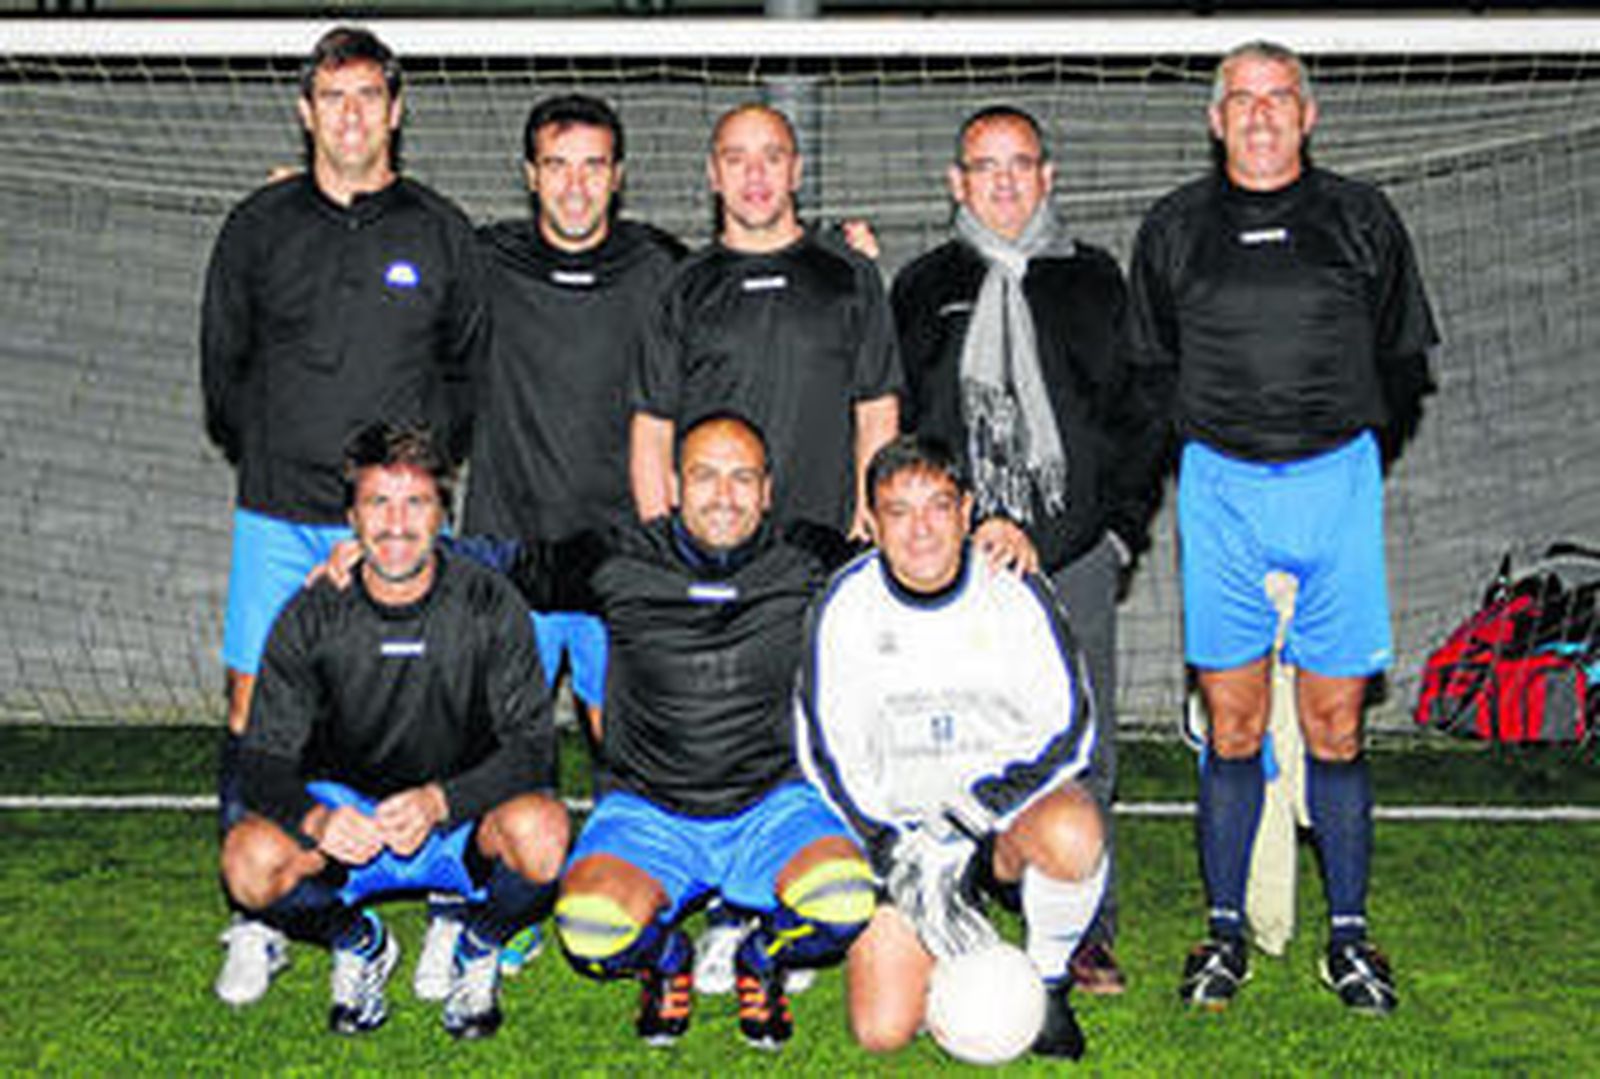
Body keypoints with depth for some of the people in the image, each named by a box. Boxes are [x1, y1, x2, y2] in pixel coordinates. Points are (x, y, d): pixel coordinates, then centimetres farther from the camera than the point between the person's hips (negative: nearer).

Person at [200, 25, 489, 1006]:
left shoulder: (441, 232, 6)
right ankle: (258, 925, 10)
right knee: (256, 708, -1)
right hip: (278, 515, 2)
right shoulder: (258, 227, 8)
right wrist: (264, 457, 12)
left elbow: (470, 366, 12)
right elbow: (222, 363, 17)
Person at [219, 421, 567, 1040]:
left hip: (462, 817, -1)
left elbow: (533, 745, -14)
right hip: (346, 809, 1)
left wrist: (441, 801, -31)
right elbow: (263, 757, -8)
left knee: (540, 831, -34)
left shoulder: (489, 606, -12)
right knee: (251, 859, -28)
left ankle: (479, 948, 2)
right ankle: (357, 944, 6)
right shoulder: (311, 617, -8)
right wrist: (315, 819, -31)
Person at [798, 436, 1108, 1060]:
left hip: (1011, 797, 0)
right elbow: (829, 754, -3)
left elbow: (1068, 729, -5)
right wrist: (896, 855, -14)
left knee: (1074, 837, -37)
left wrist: (981, 801, -19)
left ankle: (1048, 984, -6)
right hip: (901, 829, 1)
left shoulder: (1015, 593, -8)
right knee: (882, 1031, -13)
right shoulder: (846, 606, -7)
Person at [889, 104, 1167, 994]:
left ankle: (1087, 930, 11)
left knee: (1081, 752, 1)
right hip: (956, 556, 0)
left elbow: (1143, 418, 13)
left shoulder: (1095, 282, 14)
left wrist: (1122, 526, 2)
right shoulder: (923, 290, 13)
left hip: (1075, 553, 0)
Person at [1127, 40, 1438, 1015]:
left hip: (1339, 479, 0)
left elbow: (1404, 361, 13)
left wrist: (1356, 469, 8)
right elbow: (1151, 369, 15)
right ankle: (1226, 930, 13)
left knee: (1335, 722, 3)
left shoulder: (1360, 220, 7)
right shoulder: (1174, 229, 8)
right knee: (1234, 722, 2)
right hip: (1221, 490, 0)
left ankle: (1350, 933, 13)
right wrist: (1209, 451, 8)